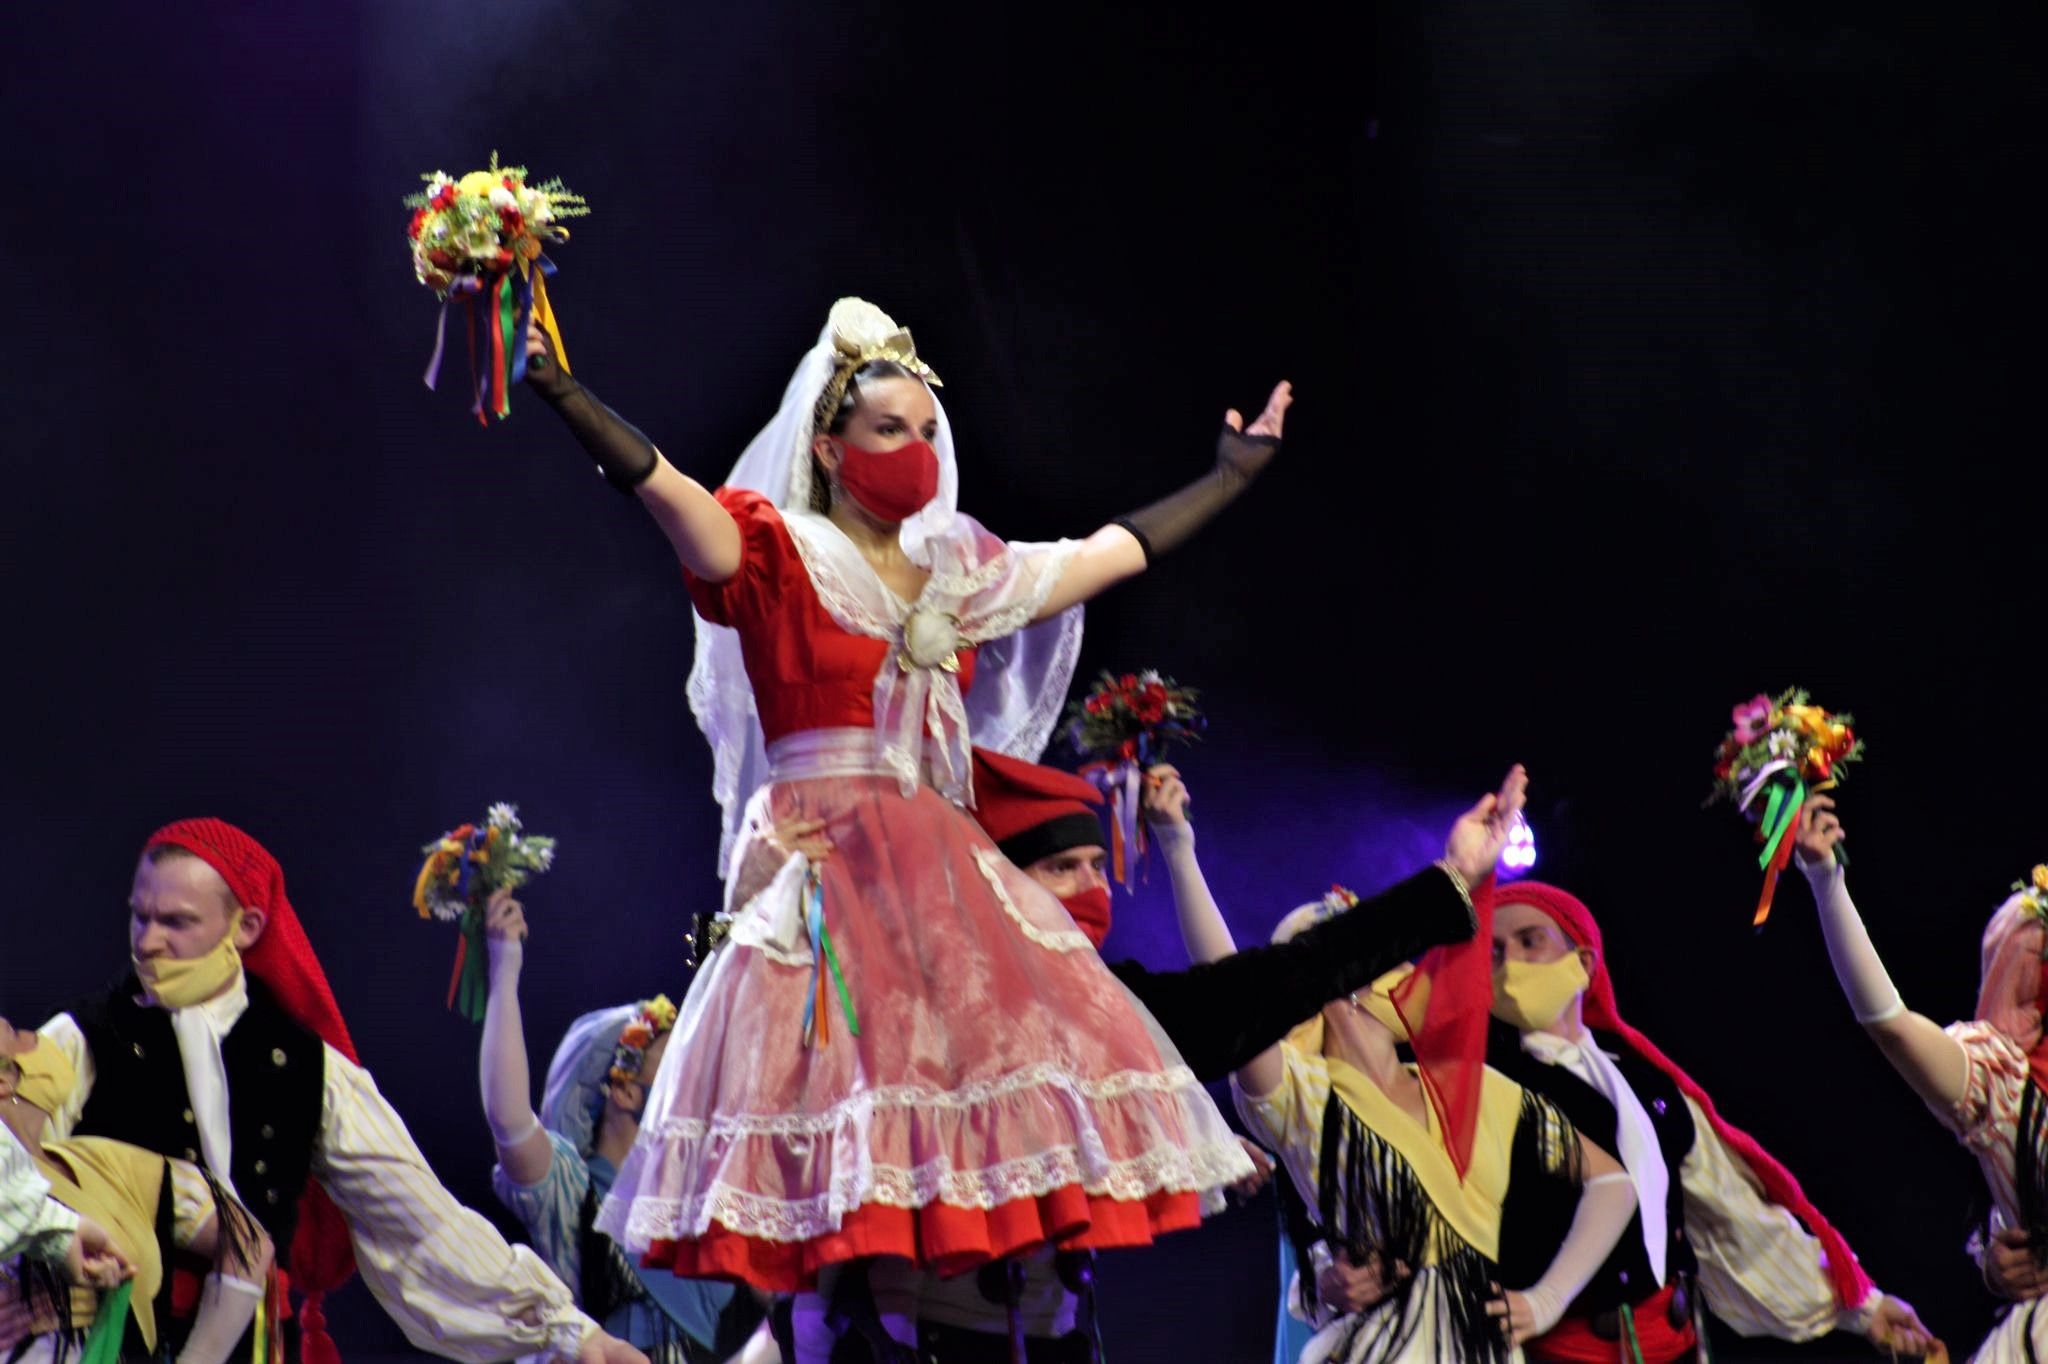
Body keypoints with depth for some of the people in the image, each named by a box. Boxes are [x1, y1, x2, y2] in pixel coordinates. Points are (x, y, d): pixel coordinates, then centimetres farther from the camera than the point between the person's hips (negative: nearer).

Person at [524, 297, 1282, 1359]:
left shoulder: (959, 575, 17)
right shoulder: (780, 557, 0)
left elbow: (1116, 551, 28)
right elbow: (657, 485, -15)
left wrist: (1231, 476, 36)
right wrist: (561, 396, -31)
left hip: (946, 871, 6)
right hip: (822, 867, -6)